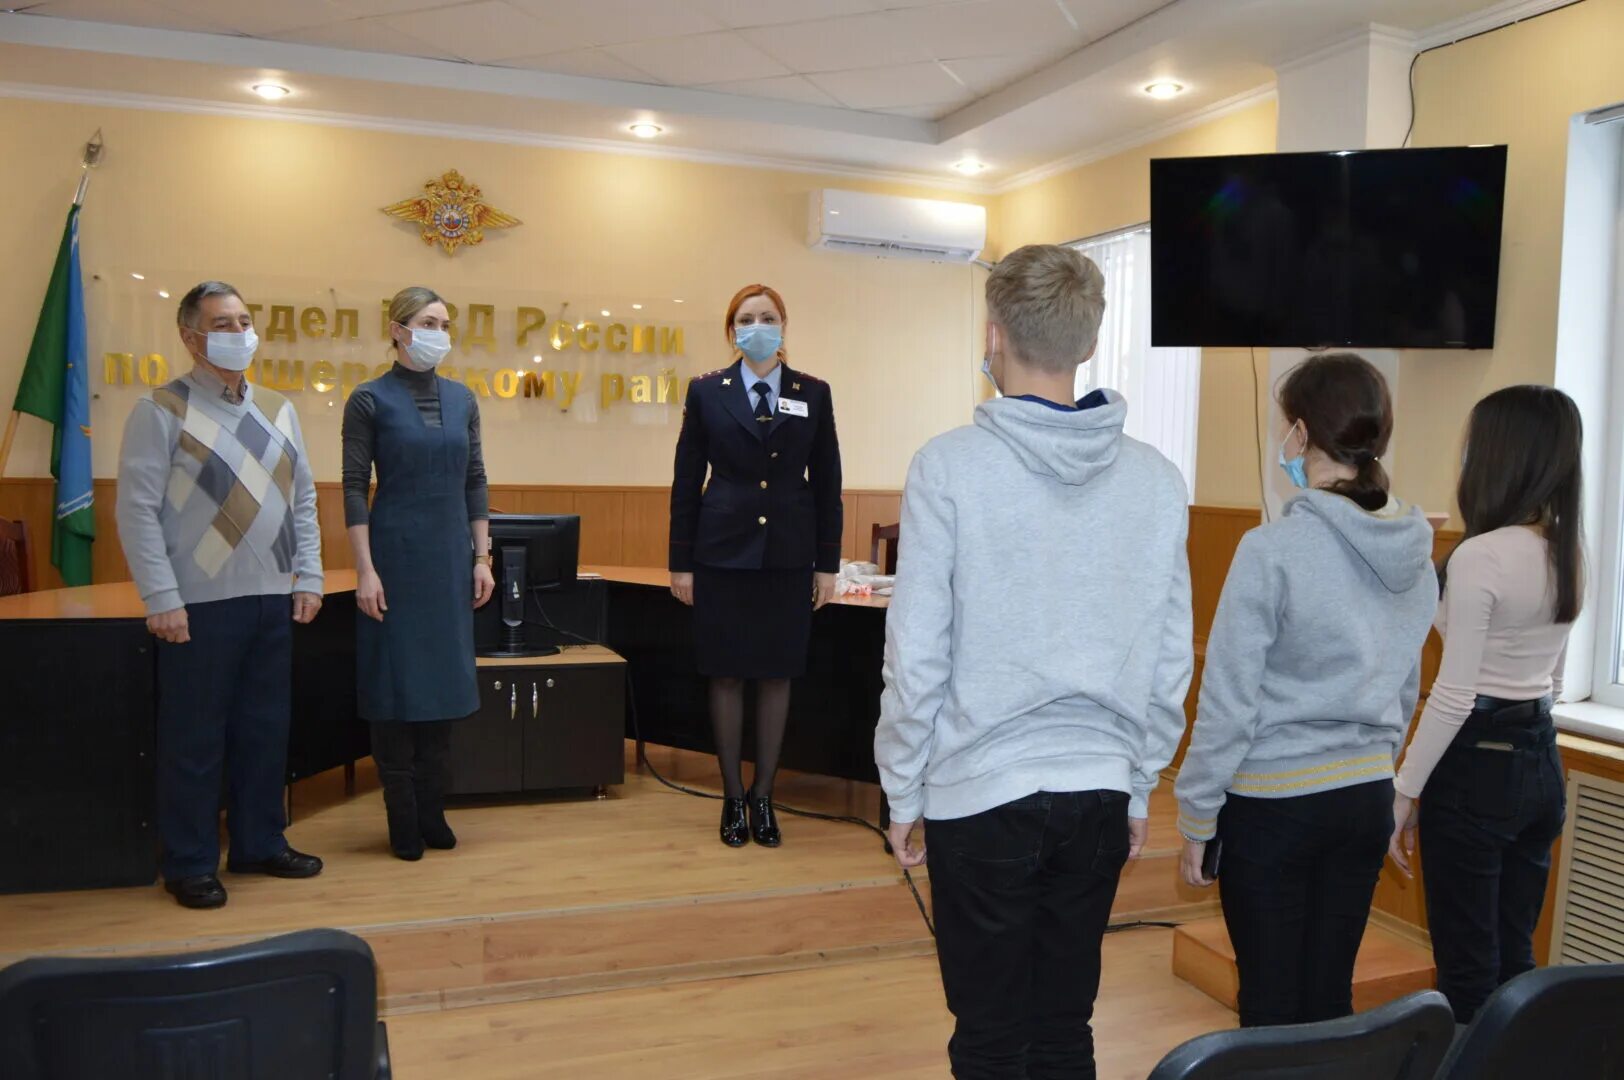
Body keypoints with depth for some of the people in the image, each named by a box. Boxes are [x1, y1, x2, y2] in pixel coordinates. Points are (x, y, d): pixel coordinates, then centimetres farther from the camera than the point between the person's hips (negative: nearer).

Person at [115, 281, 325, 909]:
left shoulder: (277, 410, 11)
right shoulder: (162, 411, -5)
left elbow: (303, 500, 14)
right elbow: (138, 510, -9)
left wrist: (308, 578, 8)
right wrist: (161, 598, -13)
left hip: (273, 599, 5)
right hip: (200, 603, -5)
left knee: (265, 729, 13)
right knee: (195, 737, 4)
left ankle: (260, 845, 27)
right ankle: (190, 865, 17)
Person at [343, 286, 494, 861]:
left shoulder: (462, 398, 9)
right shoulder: (370, 399, -4)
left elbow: (475, 482, 11)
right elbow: (355, 488, -7)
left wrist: (482, 558, 6)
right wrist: (365, 569, -13)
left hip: (451, 557, 5)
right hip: (395, 555, -4)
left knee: (443, 681, 9)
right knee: (395, 686, 2)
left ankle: (433, 812, 20)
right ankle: (403, 821, 13)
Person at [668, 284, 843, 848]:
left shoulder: (814, 393, 5)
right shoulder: (707, 392, 3)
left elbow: (826, 483, 5)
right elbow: (686, 481, 3)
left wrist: (827, 563, 2)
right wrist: (680, 562, 0)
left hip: (789, 557, 1)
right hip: (723, 552, -1)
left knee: (776, 674, 7)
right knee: (726, 674, 5)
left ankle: (763, 796, 20)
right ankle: (733, 797, 18)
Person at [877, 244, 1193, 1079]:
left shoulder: (951, 467, -12)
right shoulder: (1157, 480, 0)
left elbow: (917, 656, -10)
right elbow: (1171, 662, 5)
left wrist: (904, 793, 1)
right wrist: (1139, 787, 16)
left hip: (981, 795, -4)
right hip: (1101, 794, 4)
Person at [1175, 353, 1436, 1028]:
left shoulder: (1273, 550, -18)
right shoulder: (1417, 554, 3)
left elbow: (1228, 701, -15)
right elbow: (1406, 692, 14)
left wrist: (1196, 818, -5)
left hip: (1273, 802, -6)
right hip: (1367, 795, 6)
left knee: (1271, 1004, 7)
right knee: (1331, 997, 17)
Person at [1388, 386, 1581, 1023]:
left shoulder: (1480, 556, -18)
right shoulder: (1567, 554, 7)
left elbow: (1454, 695, -18)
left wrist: (1405, 791, -12)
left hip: (1476, 764, -8)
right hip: (1541, 761, 8)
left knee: (1467, 968, 3)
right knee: (1514, 956, 18)